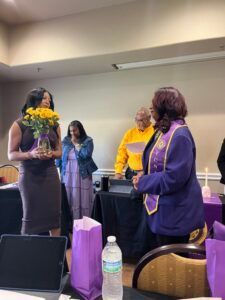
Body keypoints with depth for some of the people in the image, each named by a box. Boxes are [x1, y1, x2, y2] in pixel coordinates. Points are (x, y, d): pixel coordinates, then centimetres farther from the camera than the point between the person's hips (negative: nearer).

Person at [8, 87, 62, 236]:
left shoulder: (54, 125, 8)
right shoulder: (19, 125, -2)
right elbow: (11, 154, -3)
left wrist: (51, 154, -12)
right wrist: (31, 154, -21)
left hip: (50, 173, 3)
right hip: (29, 175, -3)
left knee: (54, 214, 6)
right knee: (31, 216, 5)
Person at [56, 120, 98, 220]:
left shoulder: (88, 141, -1)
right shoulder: (65, 140, 7)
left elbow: (86, 154, -17)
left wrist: (76, 143, -10)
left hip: (82, 174, -2)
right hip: (67, 175, 3)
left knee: (82, 198, 3)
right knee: (68, 198, 7)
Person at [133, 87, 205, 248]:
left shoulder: (179, 135, -24)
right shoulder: (164, 131, 8)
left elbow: (174, 177, -28)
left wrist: (142, 182, -17)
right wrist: (144, 176, -2)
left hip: (175, 214, -9)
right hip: (161, 210, 10)